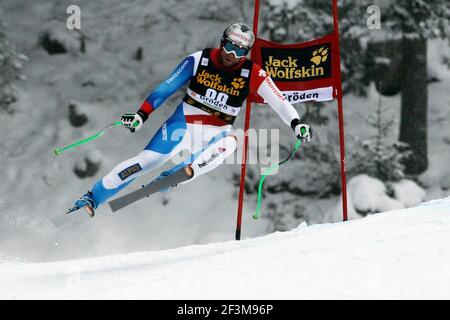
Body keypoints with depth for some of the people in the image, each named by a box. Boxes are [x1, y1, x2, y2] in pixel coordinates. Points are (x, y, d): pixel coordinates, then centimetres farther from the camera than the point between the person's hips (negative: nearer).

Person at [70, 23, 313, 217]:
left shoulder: (252, 74, -7)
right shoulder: (199, 60, -7)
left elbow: (278, 101, -12)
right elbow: (166, 88, -3)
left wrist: (296, 123, -30)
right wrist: (142, 114, -10)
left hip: (215, 133, 1)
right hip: (183, 123, -1)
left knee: (229, 143, -35)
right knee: (148, 160, -15)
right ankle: (92, 198, -6)